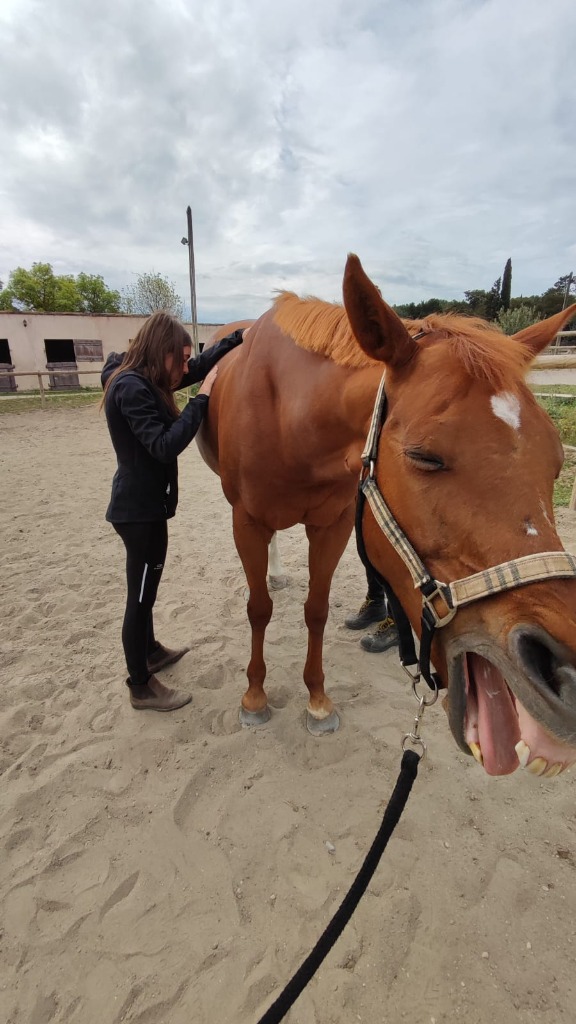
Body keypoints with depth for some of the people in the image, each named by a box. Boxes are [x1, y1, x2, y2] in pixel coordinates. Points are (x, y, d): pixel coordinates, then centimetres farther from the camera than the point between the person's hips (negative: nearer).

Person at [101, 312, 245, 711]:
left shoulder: (142, 380, 9)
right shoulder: (131, 388, -21)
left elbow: (200, 365, 14)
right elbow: (165, 445, -28)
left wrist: (240, 337, 8)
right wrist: (203, 398, -25)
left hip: (143, 503, 10)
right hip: (140, 508, -10)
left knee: (145, 587, 24)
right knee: (141, 595, 3)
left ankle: (151, 651, 45)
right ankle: (141, 687, 20)